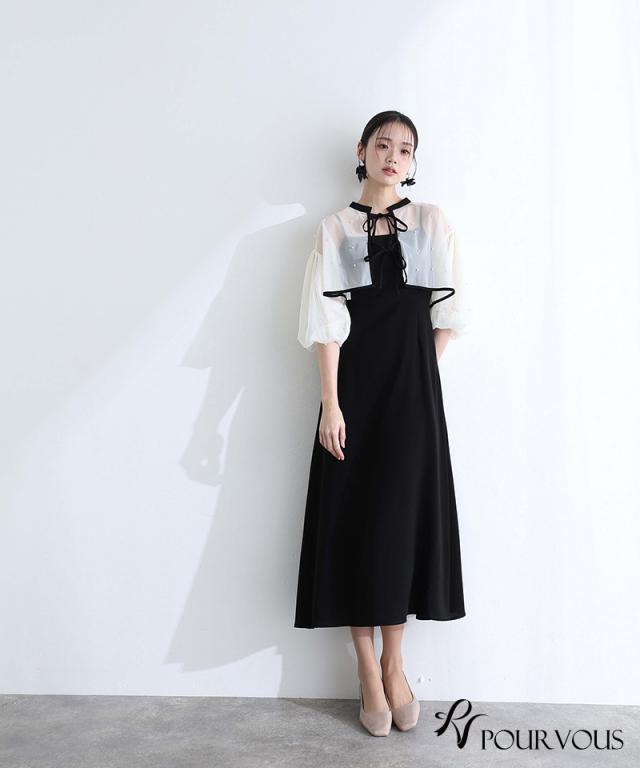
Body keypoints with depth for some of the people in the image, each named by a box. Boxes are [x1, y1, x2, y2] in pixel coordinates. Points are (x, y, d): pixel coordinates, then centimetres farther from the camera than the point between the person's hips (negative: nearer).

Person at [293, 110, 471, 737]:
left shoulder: (432, 222, 10)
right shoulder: (334, 229, 6)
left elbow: (449, 314, 8)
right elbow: (325, 322, -3)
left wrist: (413, 374, 2)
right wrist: (331, 404, -11)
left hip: (412, 391, 1)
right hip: (353, 389, 0)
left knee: (402, 516, 2)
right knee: (354, 519, 0)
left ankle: (393, 666, 18)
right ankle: (368, 672, 14)